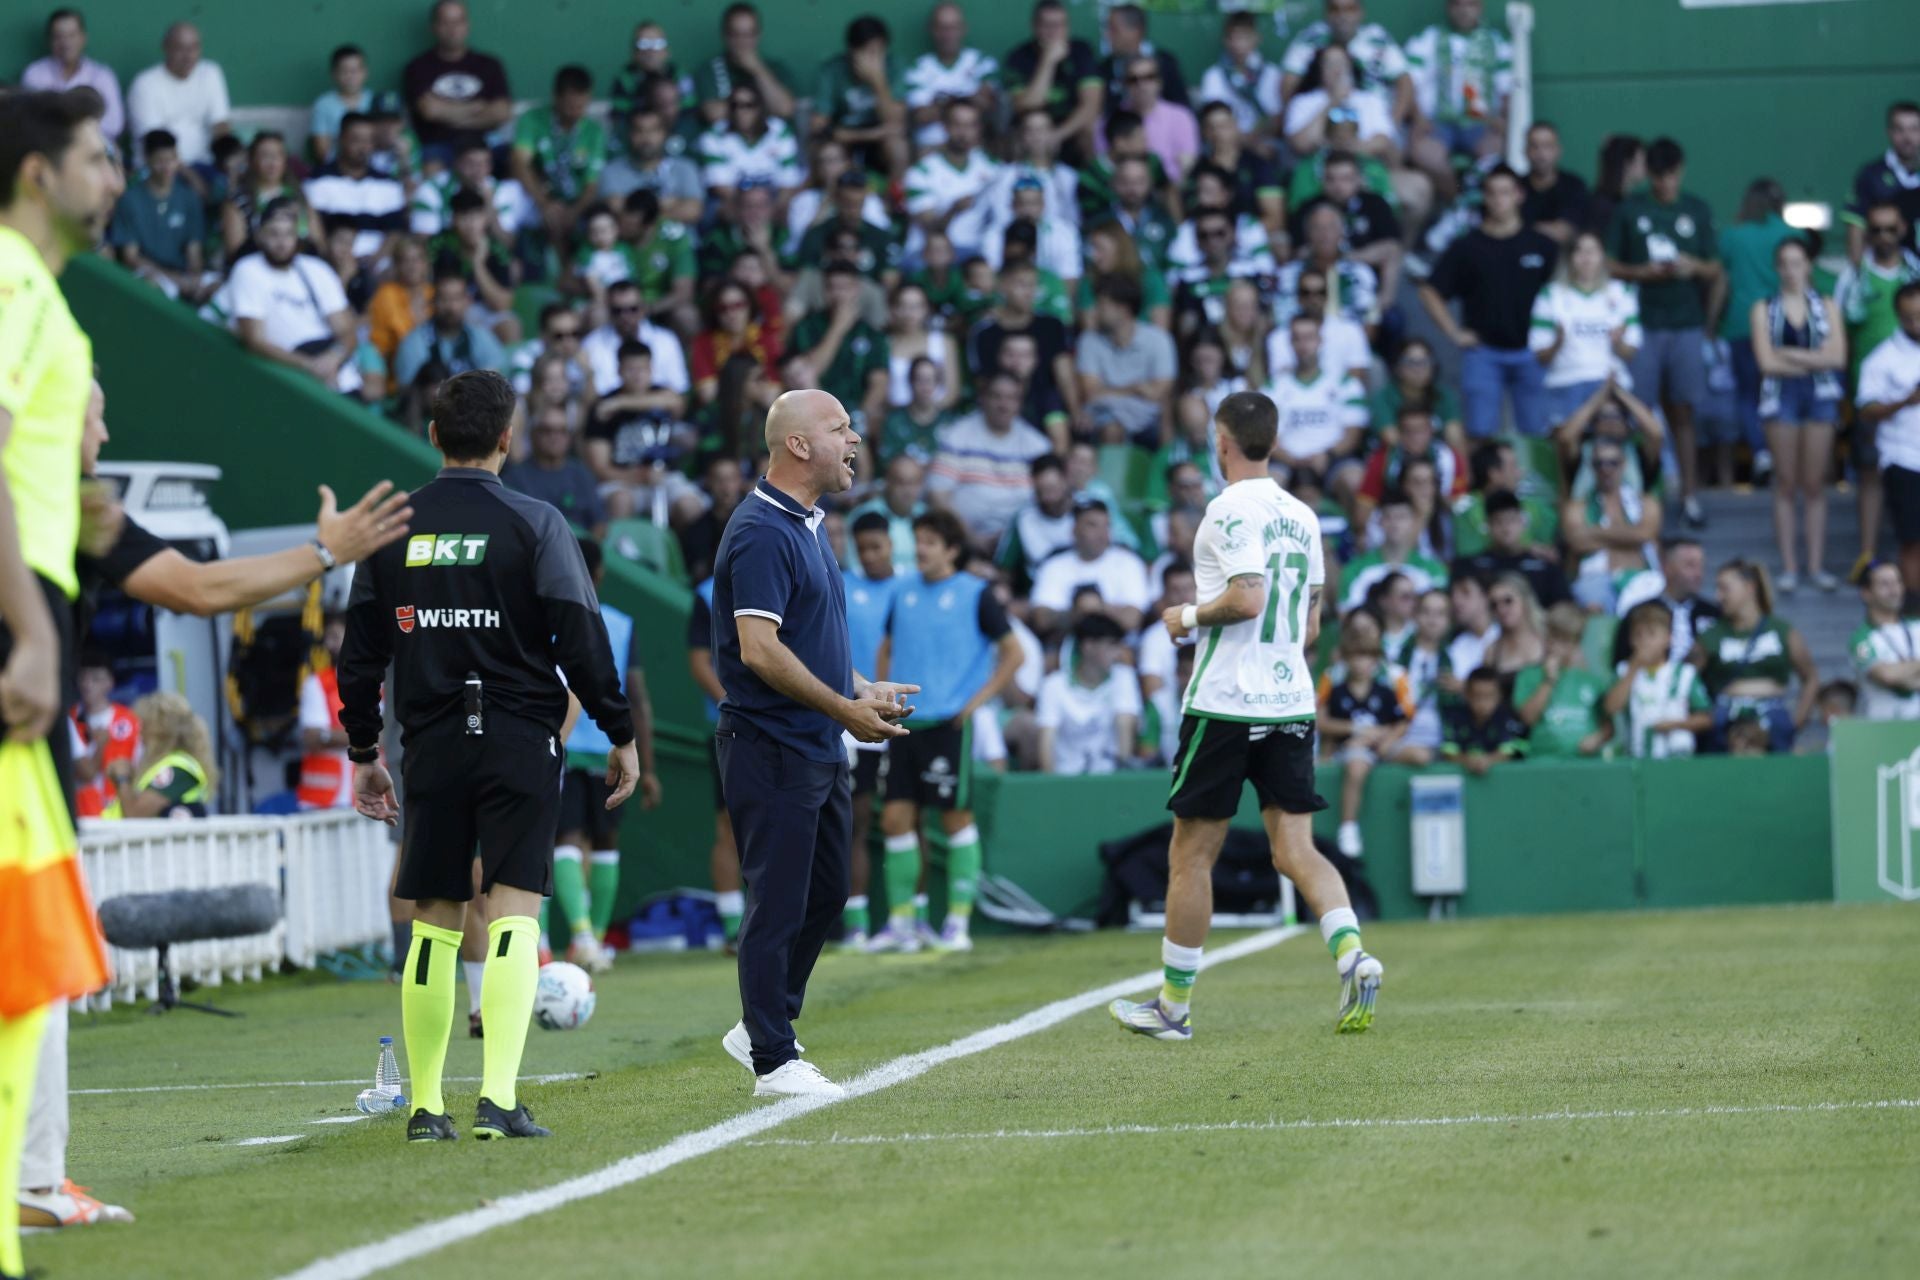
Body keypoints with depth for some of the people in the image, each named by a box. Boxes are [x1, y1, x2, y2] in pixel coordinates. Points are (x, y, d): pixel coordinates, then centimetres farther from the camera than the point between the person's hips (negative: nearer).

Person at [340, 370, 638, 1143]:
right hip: (521, 743, -3)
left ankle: (425, 1106, 12)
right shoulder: (534, 524, -4)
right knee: (514, 913, -5)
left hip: (432, 746, 3)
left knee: (434, 923, 9)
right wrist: (621, 736, 2)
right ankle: (499, 1096, -18)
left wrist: (363, 753, 20)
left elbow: (361, 651, 10)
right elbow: (582, 637, -7)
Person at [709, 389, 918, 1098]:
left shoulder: (808, 527, 16)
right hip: (771, 746, -10)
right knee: (778, 905, -4)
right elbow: (758, 649, -24)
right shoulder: (761, 532, -16)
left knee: (825, 895, 15)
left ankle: (760, 1029, 27)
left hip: (820, 748, 10)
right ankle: (773, 1061, 2)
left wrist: (864, 690, 12)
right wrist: (846, 709, -20)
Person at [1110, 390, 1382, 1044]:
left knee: (1191, 855, 4)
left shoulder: (1231, 509, -11)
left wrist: (1189, 616, -6)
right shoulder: (1302, 516, 12)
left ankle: (1174, 1005, 11)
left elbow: (1247, 598, -22)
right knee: (1296, 849, 2)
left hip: (1224, 702, -7)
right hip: (1292, 703, 7)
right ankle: (1351, 956, -22)